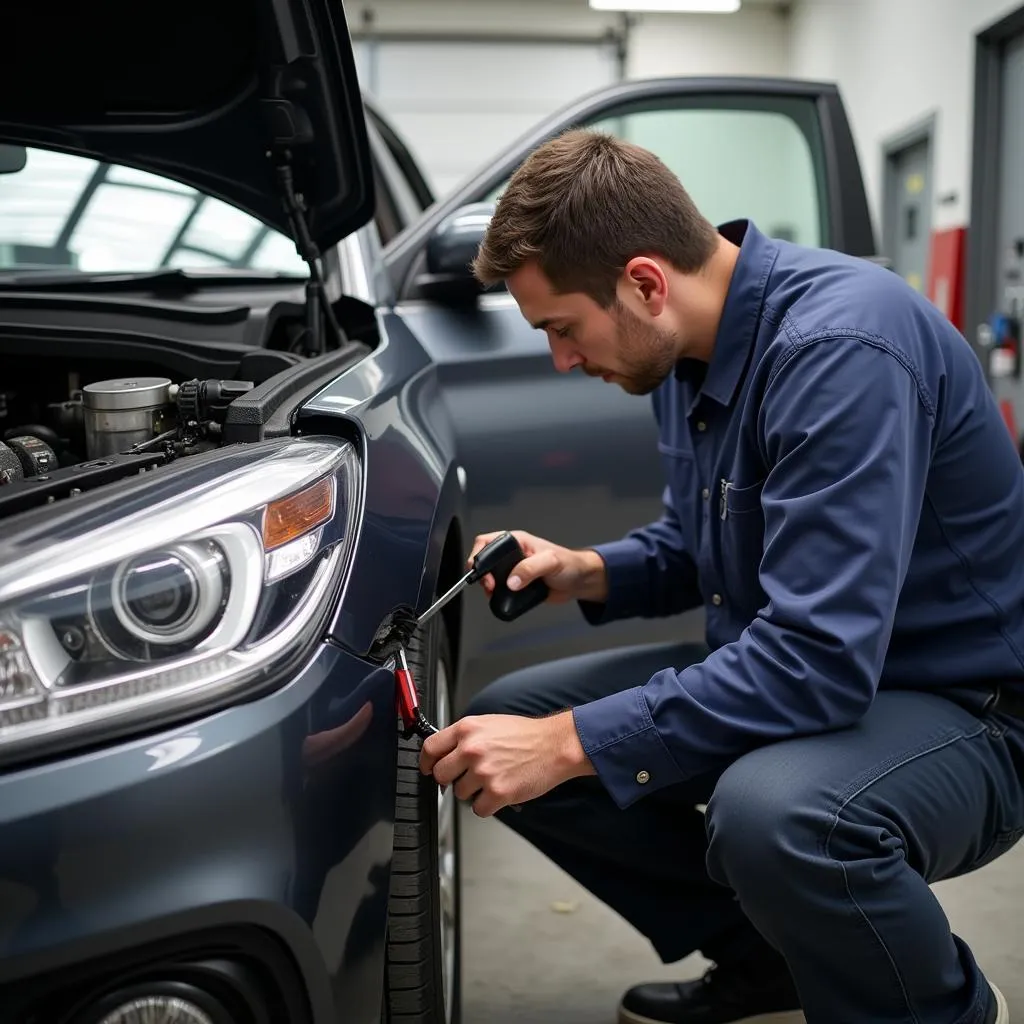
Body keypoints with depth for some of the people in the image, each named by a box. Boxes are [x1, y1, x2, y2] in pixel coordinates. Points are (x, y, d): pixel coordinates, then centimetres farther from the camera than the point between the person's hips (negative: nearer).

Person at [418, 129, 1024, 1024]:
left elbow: (817, 660, -34)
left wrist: (570, 743, -31)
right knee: (500, 726, 1)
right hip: (787, 666, 9)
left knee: (771, 814, -40)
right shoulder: (690, 350, 0)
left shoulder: (841, 347, -28)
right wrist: (587, 573, -4)